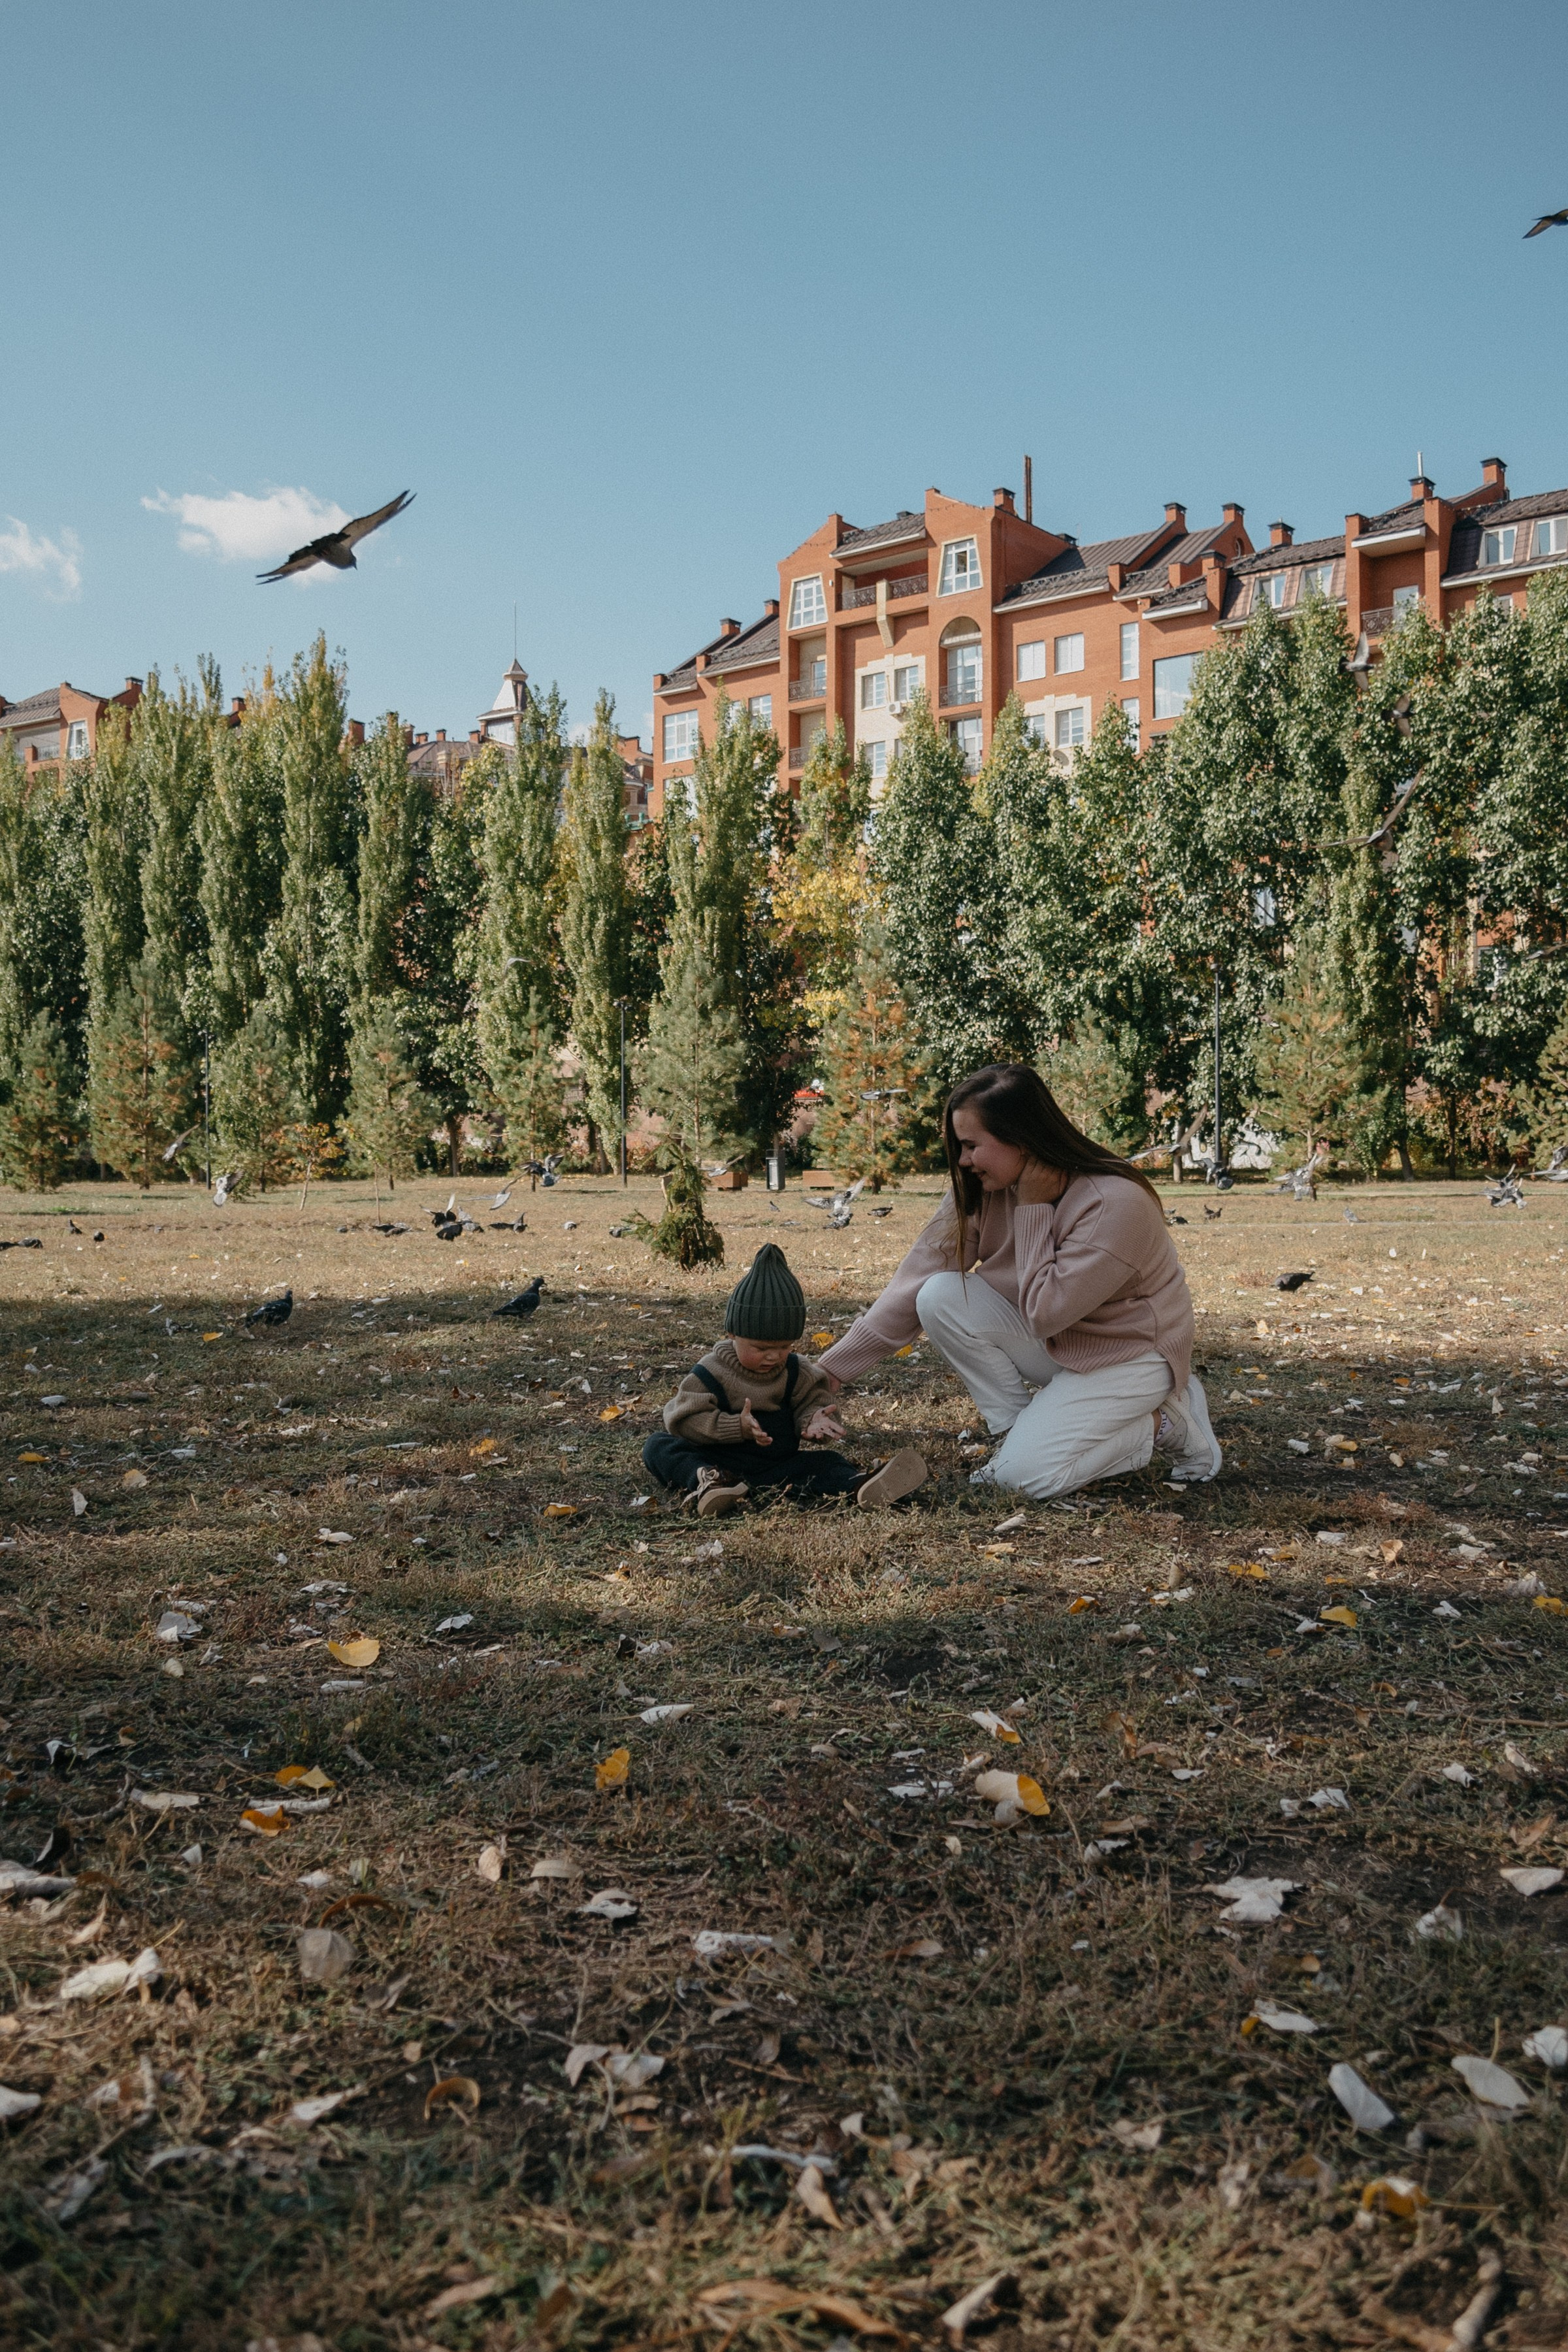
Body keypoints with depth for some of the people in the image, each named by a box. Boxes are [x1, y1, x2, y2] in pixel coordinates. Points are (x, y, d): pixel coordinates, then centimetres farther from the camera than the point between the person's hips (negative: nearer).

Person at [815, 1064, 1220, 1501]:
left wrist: (1033, 1208, -27)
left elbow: (1043, 1313, -27)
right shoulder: (984, 1191, -11)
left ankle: (1165, 1422, 1)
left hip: (1130, 1352, -6)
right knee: (940, 1298, -18)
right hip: (1054, 1343, 6)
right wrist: (835, 1366, -17)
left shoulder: (1116, 1203, -29)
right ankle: (1018, 1430, -4)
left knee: (1025, 1474, -22)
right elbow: (917, 1281, -12)